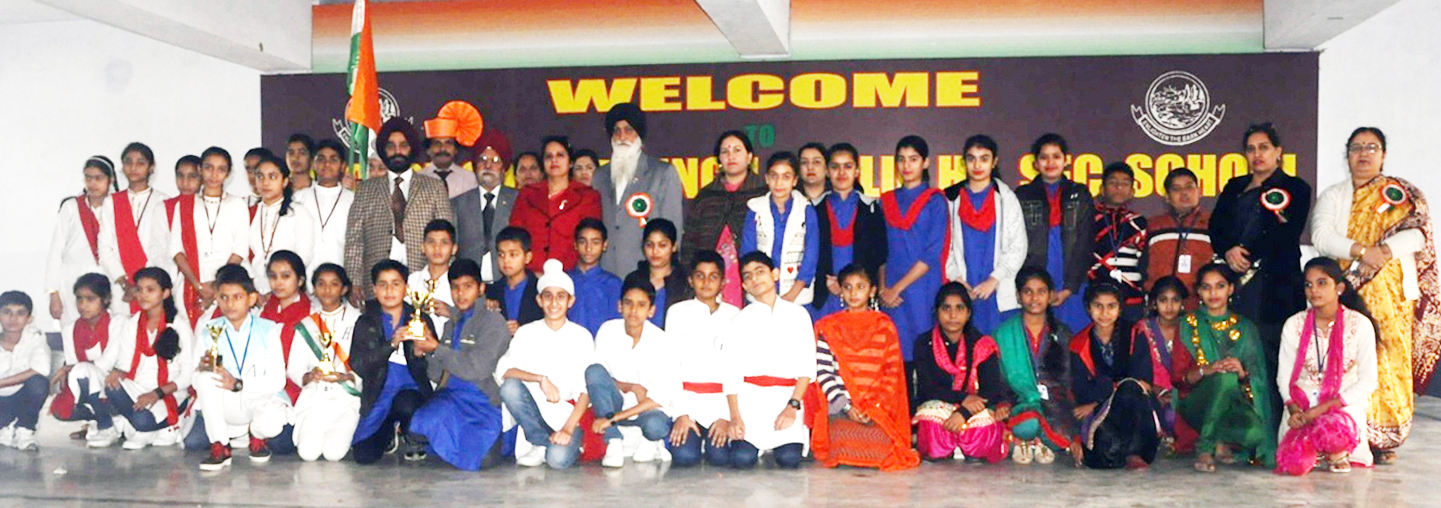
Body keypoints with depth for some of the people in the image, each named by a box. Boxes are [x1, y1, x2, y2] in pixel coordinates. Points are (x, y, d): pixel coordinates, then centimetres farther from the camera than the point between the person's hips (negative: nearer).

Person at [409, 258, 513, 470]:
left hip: (480, 399, -4)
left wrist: (436, 348, -8)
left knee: (483, 460, -25)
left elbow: (476, 369, -12)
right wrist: (424, 352, -1)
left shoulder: (493, 322, -1)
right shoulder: (452, 324, 21)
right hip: (448, 395, 5)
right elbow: (437, 374, 18)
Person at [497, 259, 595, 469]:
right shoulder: (527, 333, 8)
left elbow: (586, 389, -3)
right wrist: (541, 379, -24)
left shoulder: (582, 337, 4)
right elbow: (504, 369, -8)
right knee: (510, 387, -28)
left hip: (568, 414, -3)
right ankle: (545, 443, -14)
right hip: (534, 412, 3)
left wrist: (568, 428, -16)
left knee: (558, 458, -32)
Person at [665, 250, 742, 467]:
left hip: (722, 399, 1)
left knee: (720, 456, -21)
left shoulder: (734, 315, 9)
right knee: (685, 457, -20)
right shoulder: (678, 312, 7)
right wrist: (681, 414, -9)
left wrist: (726, 416, -9)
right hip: (687, 398, 0)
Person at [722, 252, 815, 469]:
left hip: (787, 397, 0)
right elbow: (732, 372, 3)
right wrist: (734, 416, -8)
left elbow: (806, 366, 3)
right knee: (742, 459, -18)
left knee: (789, 459, -19)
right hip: (751, 397, 0)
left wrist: (792, 406, -10)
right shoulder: (741, 320, 9)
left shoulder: (797, 315, 9)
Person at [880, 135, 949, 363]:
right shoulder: (887, 201, 14)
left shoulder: (935, 201, 1)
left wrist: (898, 287, -9)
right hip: (891, 294, 3)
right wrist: (882, 288, -2)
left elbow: (932, 254, -6)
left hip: (923, 288, -3)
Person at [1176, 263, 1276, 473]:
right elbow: (1180, 375, 1)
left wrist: (1242, 372, -16)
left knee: (1256, 430, -34)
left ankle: (1221, 443, -2)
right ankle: (1205, 449, -26)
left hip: (1237, 405, 1)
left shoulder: (1245, 328, 15)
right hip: (1198, 404, -1)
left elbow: (1258, 378, 8)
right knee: (1224, 378, -36)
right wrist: (1206, 370, -20)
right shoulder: (1189, 325, 9)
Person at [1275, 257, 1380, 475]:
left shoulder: (1359, 324, -3)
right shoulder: (1294, 325, 4)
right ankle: (1314, 444, 14)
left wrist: (1323, 408, -16)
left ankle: (1338, 453, 0)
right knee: (1292, 464, -23)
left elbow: (1367, 382, -5)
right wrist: (1294, 409, -16)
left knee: (1332, 432, -39)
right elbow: (1284, 376, 5)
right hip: (1302, 407, 2)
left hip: (1344, 405, -2)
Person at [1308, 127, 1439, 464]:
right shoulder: (1332, 196, 17)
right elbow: (1321, 235, 0)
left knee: (1390, 362, -7)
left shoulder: (1403, 193, 14)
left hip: (1391, 294, -1)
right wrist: (1361, 251, -15)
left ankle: (1385, 441, -2)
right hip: (1346, 293, 1)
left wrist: (1383, 253, -17)